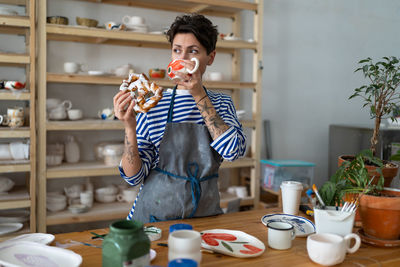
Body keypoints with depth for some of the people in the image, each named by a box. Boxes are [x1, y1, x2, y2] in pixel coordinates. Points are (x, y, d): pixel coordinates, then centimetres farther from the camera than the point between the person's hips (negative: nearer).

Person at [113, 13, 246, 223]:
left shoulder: (222, 103, 6)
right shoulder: (153, 104, -2)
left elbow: (233, 151, -13)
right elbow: (134, 177, -3)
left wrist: (199, 96, -13)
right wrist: (130, 128, -18)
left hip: (205, 211, 2)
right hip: (156, 215, -1)